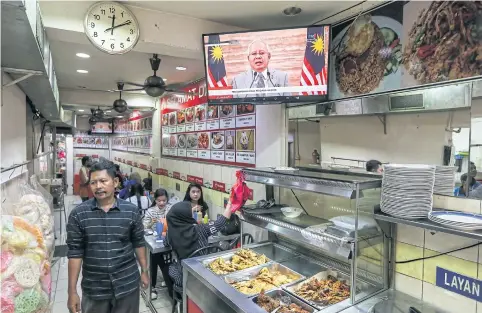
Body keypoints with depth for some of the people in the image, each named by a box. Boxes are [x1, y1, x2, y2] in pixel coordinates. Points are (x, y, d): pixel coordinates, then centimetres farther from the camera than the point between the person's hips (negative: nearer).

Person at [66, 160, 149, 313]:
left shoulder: (131, 211, -7)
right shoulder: (78, 214, -8)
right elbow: (75, 252, -5)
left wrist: (144, 271, 9)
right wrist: (72, 291, -3)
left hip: (127, 285, 0)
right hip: (94, 288, 0)